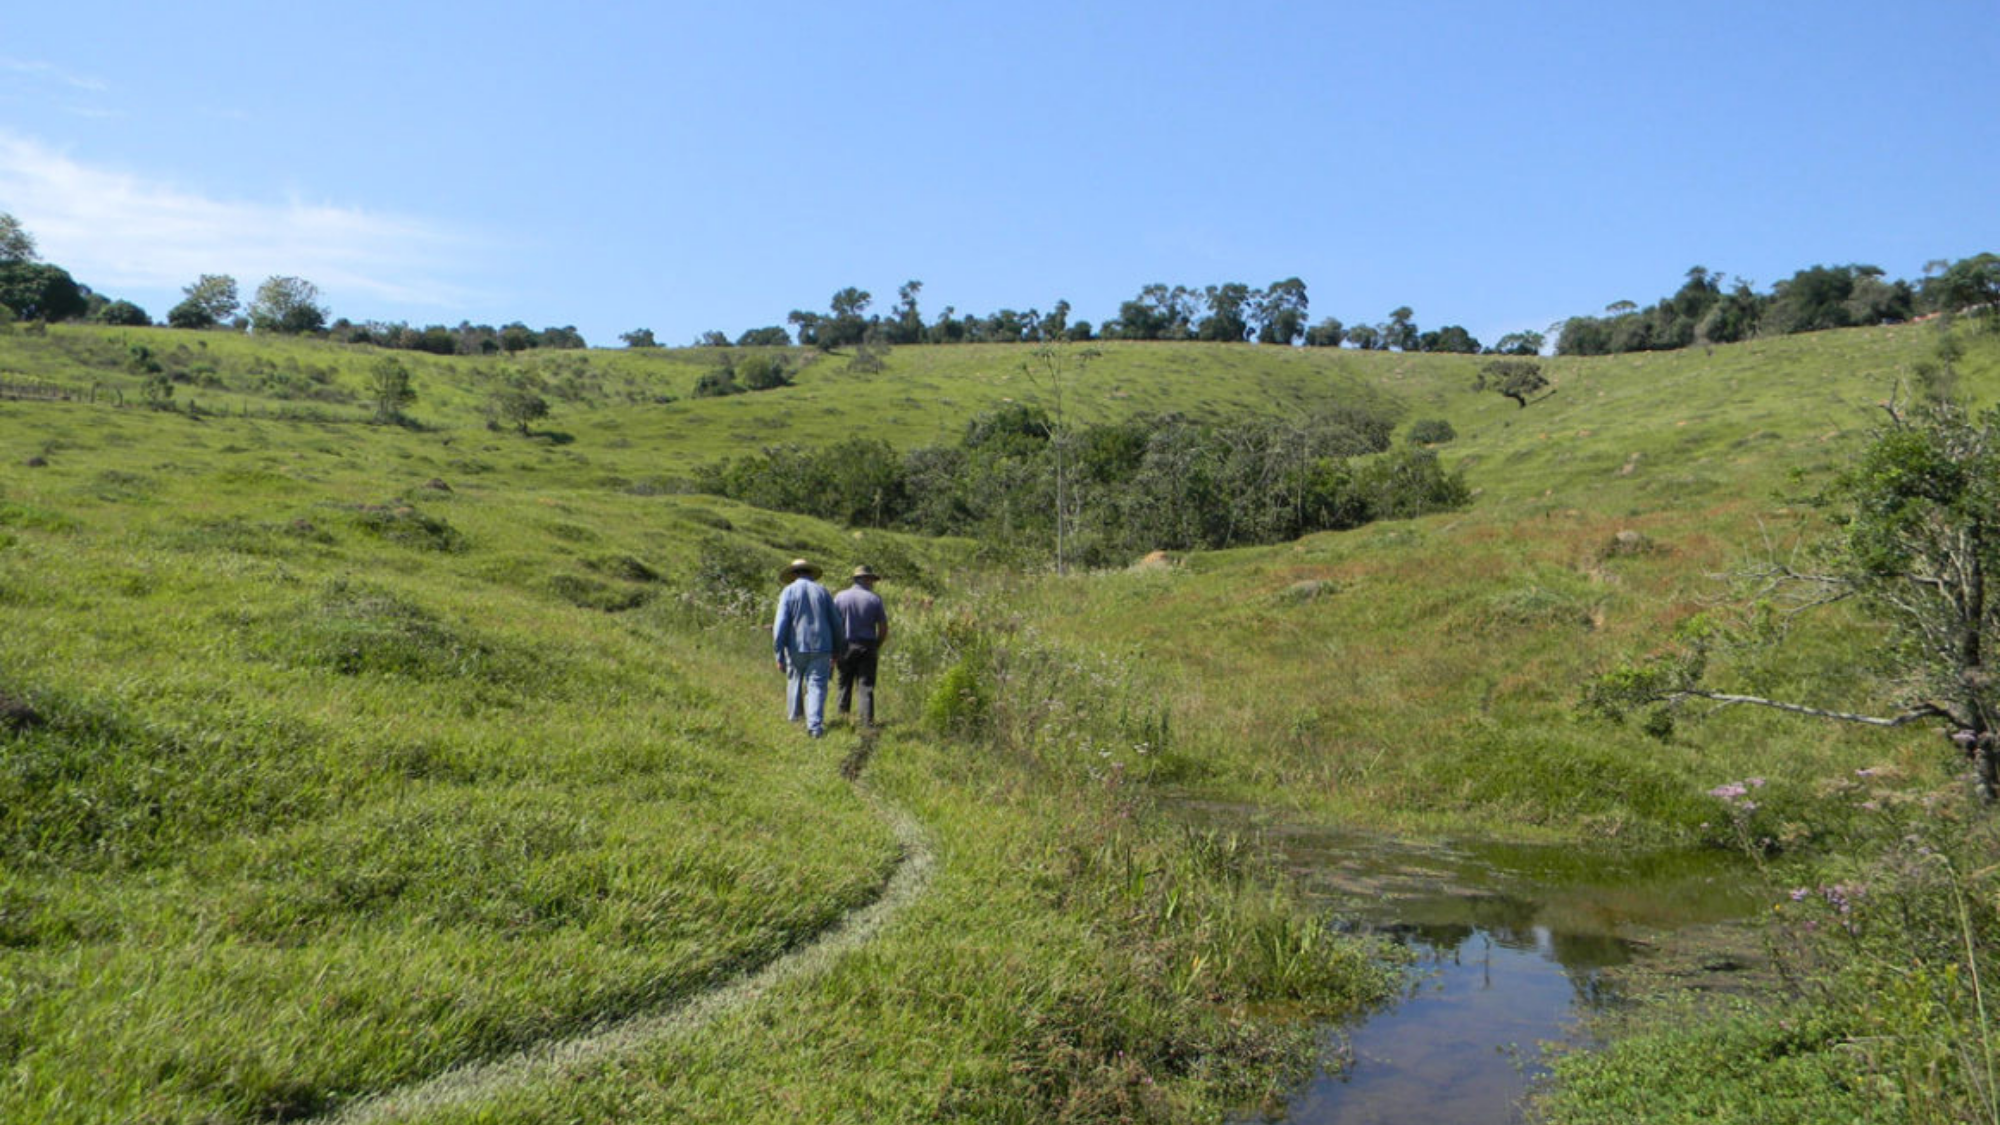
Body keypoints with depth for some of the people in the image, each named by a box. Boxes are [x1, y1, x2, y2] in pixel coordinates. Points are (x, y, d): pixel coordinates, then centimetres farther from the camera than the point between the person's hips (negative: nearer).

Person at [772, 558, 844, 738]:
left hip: (797, 647, -1)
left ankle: (794, 714, 35)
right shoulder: (822, 591, 7)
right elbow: (836, 624, 8)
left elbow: (780, 625, -9)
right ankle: (815, 725, -13)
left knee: (794, 679, 20)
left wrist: (779, 655, -7)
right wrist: (836, 651, 17)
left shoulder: (789, 591, -1)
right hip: (820, 648, 1)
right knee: (817, 685, 0)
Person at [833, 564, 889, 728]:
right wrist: (876, 647, 12)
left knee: (845, 685, 11)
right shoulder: (874, 599, -2)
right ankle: (867, 722, -2)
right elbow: (884, 628, -2)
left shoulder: (840, 597, 1)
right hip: (867, 646, -1)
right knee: (866, 686, 2)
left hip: (845, 647, 1)